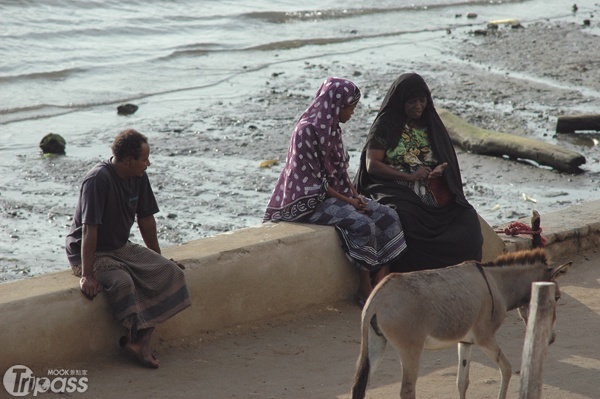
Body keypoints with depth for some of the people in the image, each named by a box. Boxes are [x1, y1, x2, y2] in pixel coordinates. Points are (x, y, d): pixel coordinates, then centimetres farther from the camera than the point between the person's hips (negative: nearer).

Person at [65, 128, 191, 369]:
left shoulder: (138, 178, 0)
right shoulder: (99, 179, -24)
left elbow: (146, 219, 12)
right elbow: (90, 229, -27)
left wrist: (157, 258, 19)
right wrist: (86, 275, -28)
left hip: (121, 248, 8)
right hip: (90, 253, -8)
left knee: (170, 272, -12)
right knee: (122, 282, -36)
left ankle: (141, 340, -17)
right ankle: (138, 338, -14)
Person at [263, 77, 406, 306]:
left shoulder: (332, 128, 9)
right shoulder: (307, 131, -18)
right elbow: (313, 180, -18)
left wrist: (355, 196, -1)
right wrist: (346, 201, -15)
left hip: (335, 194, 9)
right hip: (313, 201, -9)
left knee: (388, 217, -8)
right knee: (362, 225, -29)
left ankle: (380, 282, -15)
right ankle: (365, 290, -18)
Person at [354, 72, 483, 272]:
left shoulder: (431, 125, 17)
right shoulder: (385, 125, 4)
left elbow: (447, 161, 19)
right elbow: (372, 165, -5)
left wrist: (440, 170, -8)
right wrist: (410, 176, -15)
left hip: (432, 194, 4)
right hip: (397, 191, -4)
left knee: (468, 219, -23)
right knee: (406, 219, -38)